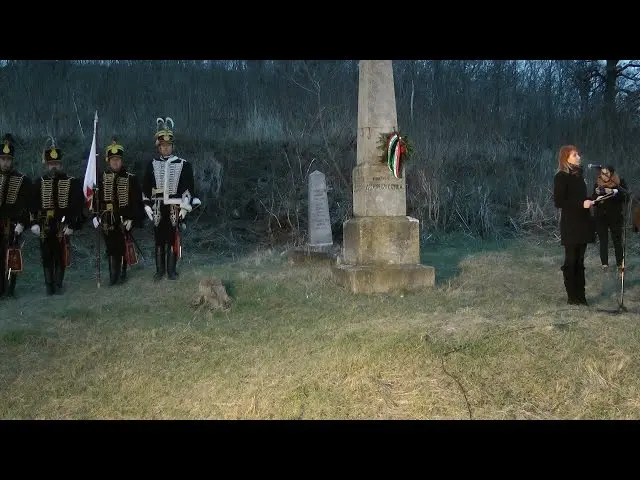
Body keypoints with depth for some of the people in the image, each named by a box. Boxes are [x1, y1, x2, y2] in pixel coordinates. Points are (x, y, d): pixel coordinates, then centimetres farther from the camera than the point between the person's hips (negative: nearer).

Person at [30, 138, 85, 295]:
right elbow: (33, 204, 5)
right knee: (46, 257, 6)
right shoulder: (39, 183, 7)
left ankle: (58, 285, 12)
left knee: (61, 257, 2)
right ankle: (49, 285, 14)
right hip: (45, 227, 2)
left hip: (62, 227, -2)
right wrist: (34, 223, -6)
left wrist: (72, 224, -10)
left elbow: (78, 205, -3)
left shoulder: (72, 182, 0)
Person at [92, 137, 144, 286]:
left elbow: (137, 201, -4)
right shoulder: (101, 178, 3)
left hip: (124, 221, -2)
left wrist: (132, 219, -10)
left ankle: (122, 273, 20)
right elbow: (95, 199, 7)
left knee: (123, 248, 6)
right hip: (107, 221, 2)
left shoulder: (131, 179, -3)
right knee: (111, 248, 6)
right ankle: (113, 276, 14)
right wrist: (95, 216, -1)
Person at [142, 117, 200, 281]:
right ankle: (159, 270, 15)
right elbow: (146, 189, 10)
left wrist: (184, 209, -8)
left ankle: (171, 270, 12)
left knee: (173, 240, 2)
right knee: (159, 240, 6)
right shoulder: (152, 165, 7)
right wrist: (148, 208, 4)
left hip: (174, 208, -2)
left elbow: (188, 188, -2)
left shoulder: (183, 164, 0)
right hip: (158, 209, 2)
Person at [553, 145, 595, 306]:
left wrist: (590, 201, 4)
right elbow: (558, 202, -15)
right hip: (570, 226, -7)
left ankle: (580, 295, 16)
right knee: (571, 261, 0)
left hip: (582, 224, 7)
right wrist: (582, 204, -19)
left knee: (579, 262, 10)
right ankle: (572, 297, 7)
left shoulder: (578, 174, 13)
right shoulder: (561, 177, -10)